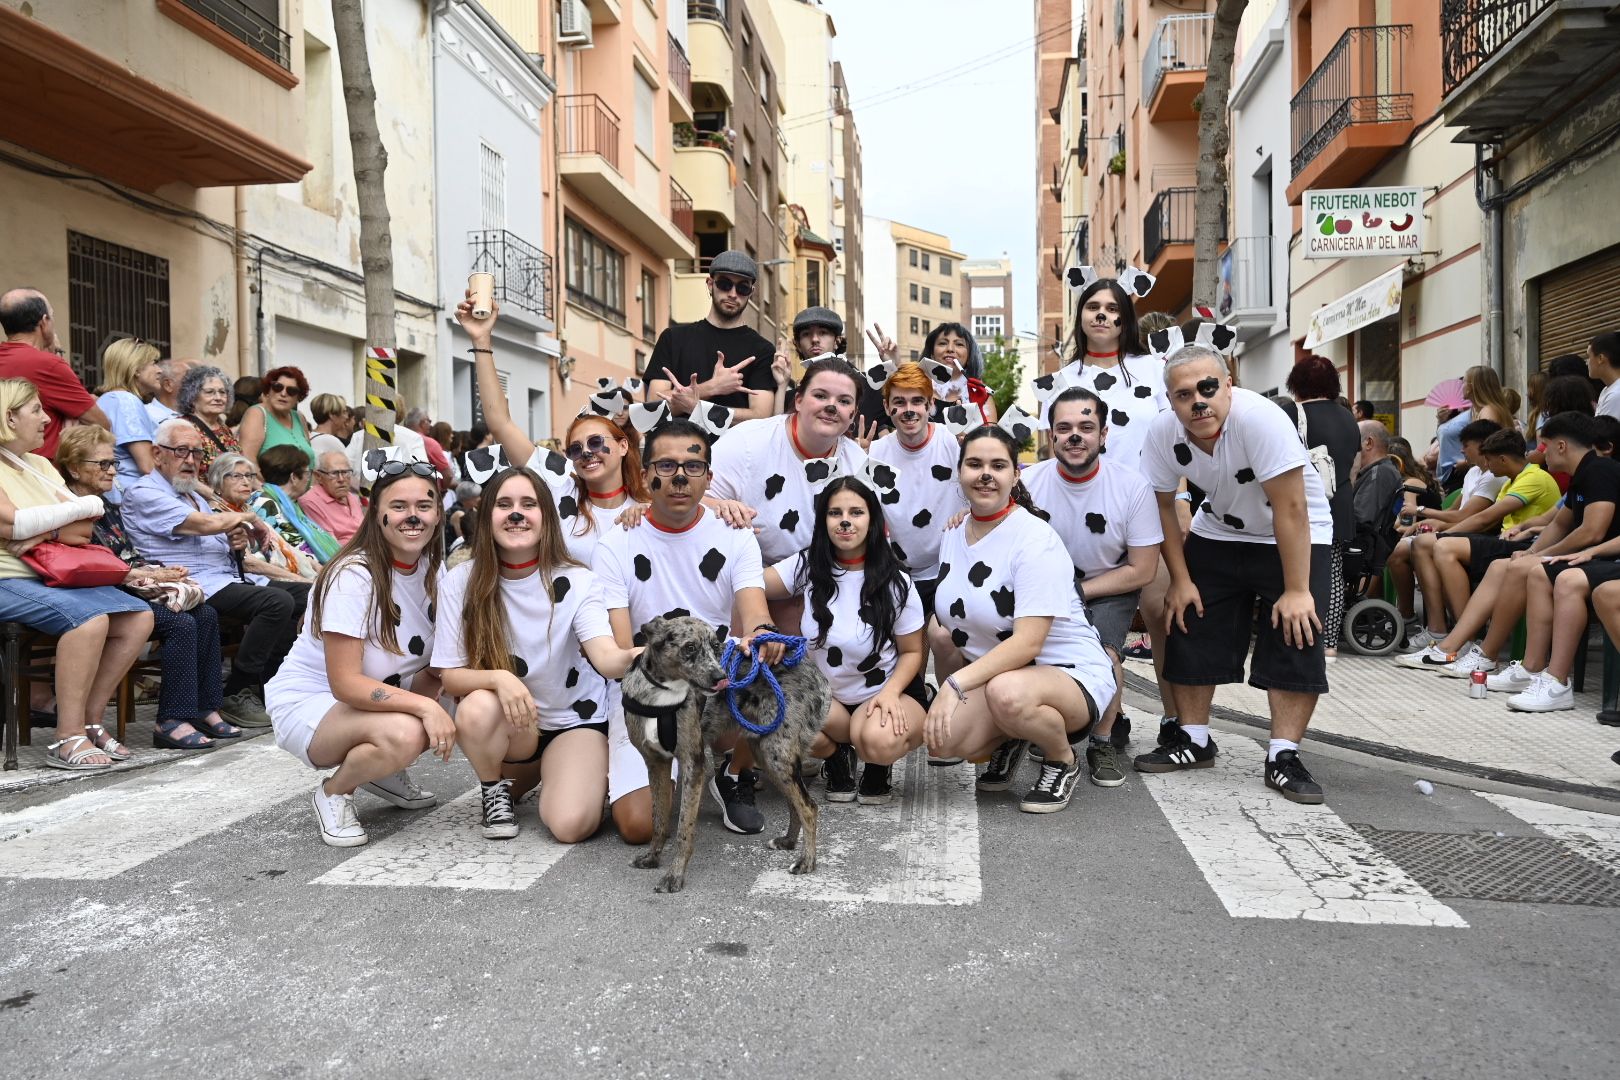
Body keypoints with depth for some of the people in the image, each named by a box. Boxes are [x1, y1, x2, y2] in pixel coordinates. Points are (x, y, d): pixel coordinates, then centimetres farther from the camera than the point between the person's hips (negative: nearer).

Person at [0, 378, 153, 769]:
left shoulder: (39, 465, 17)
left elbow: (84, 528, 7)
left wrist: (47, 532, -14)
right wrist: (83, 506, -9)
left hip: (54, 575, 8)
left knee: (139, 617, -8)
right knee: (89, 618, -31)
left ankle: (90, 719, -2)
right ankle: (68, 738, -25)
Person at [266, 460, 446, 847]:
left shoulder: (433, 570, -5)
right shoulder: (353, 576, -25)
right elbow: (345, 684, -29)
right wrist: (423, 705, -37)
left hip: (380, 696, 7)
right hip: (306, 702, -7)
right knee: (404, 734, -34)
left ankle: (385, 771, 8)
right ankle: (333, 793, -3)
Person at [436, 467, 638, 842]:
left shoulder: (577, 582, -16)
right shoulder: (462, 581, -11)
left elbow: (607, 658, -31)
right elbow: (452, 677, -11)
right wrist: (499, 678, -33)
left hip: (574, 719, -1)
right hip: (507, 727, 1)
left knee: (570, 825, -24)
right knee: (478, 707, -33)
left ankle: (550, 778, 13)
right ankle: (495, 789, 0)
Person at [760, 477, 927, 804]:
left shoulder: (895, 583, -10)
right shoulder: (807, 566, -4)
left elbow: (912, 652, -3)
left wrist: (890, 692, -21)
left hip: (887, 692, -2)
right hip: (825, 693, 2)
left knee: (878, 742, -38)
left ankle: (877, 766, 5)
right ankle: (838, 755, 4)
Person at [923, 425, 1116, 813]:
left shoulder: (1035, 540, -18)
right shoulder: (953, 535, 5)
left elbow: (1028, 642, -26)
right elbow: (949, 628, 9)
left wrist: (955, 683, -32)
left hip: (1072, 674, -6)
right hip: (996, 670, 6)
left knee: (1007, 692, -40)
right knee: (942, 737, -23)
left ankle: (1063, 760, -6)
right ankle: (1009, 740, 12)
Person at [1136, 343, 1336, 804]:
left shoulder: (1260, 418, -32)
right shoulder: (1163, 432, -17)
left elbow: (1290, 509, -30)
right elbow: (1163, 507, -5)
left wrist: (1296, 591, -27)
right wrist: (1180, 580, -7)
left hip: (1295, 539, -4)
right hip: (1217, 535, 4)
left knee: (1296, 641, -12)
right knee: (1190, 632, 2)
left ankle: (1283, 757, -1)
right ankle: (1194, 741, 17)